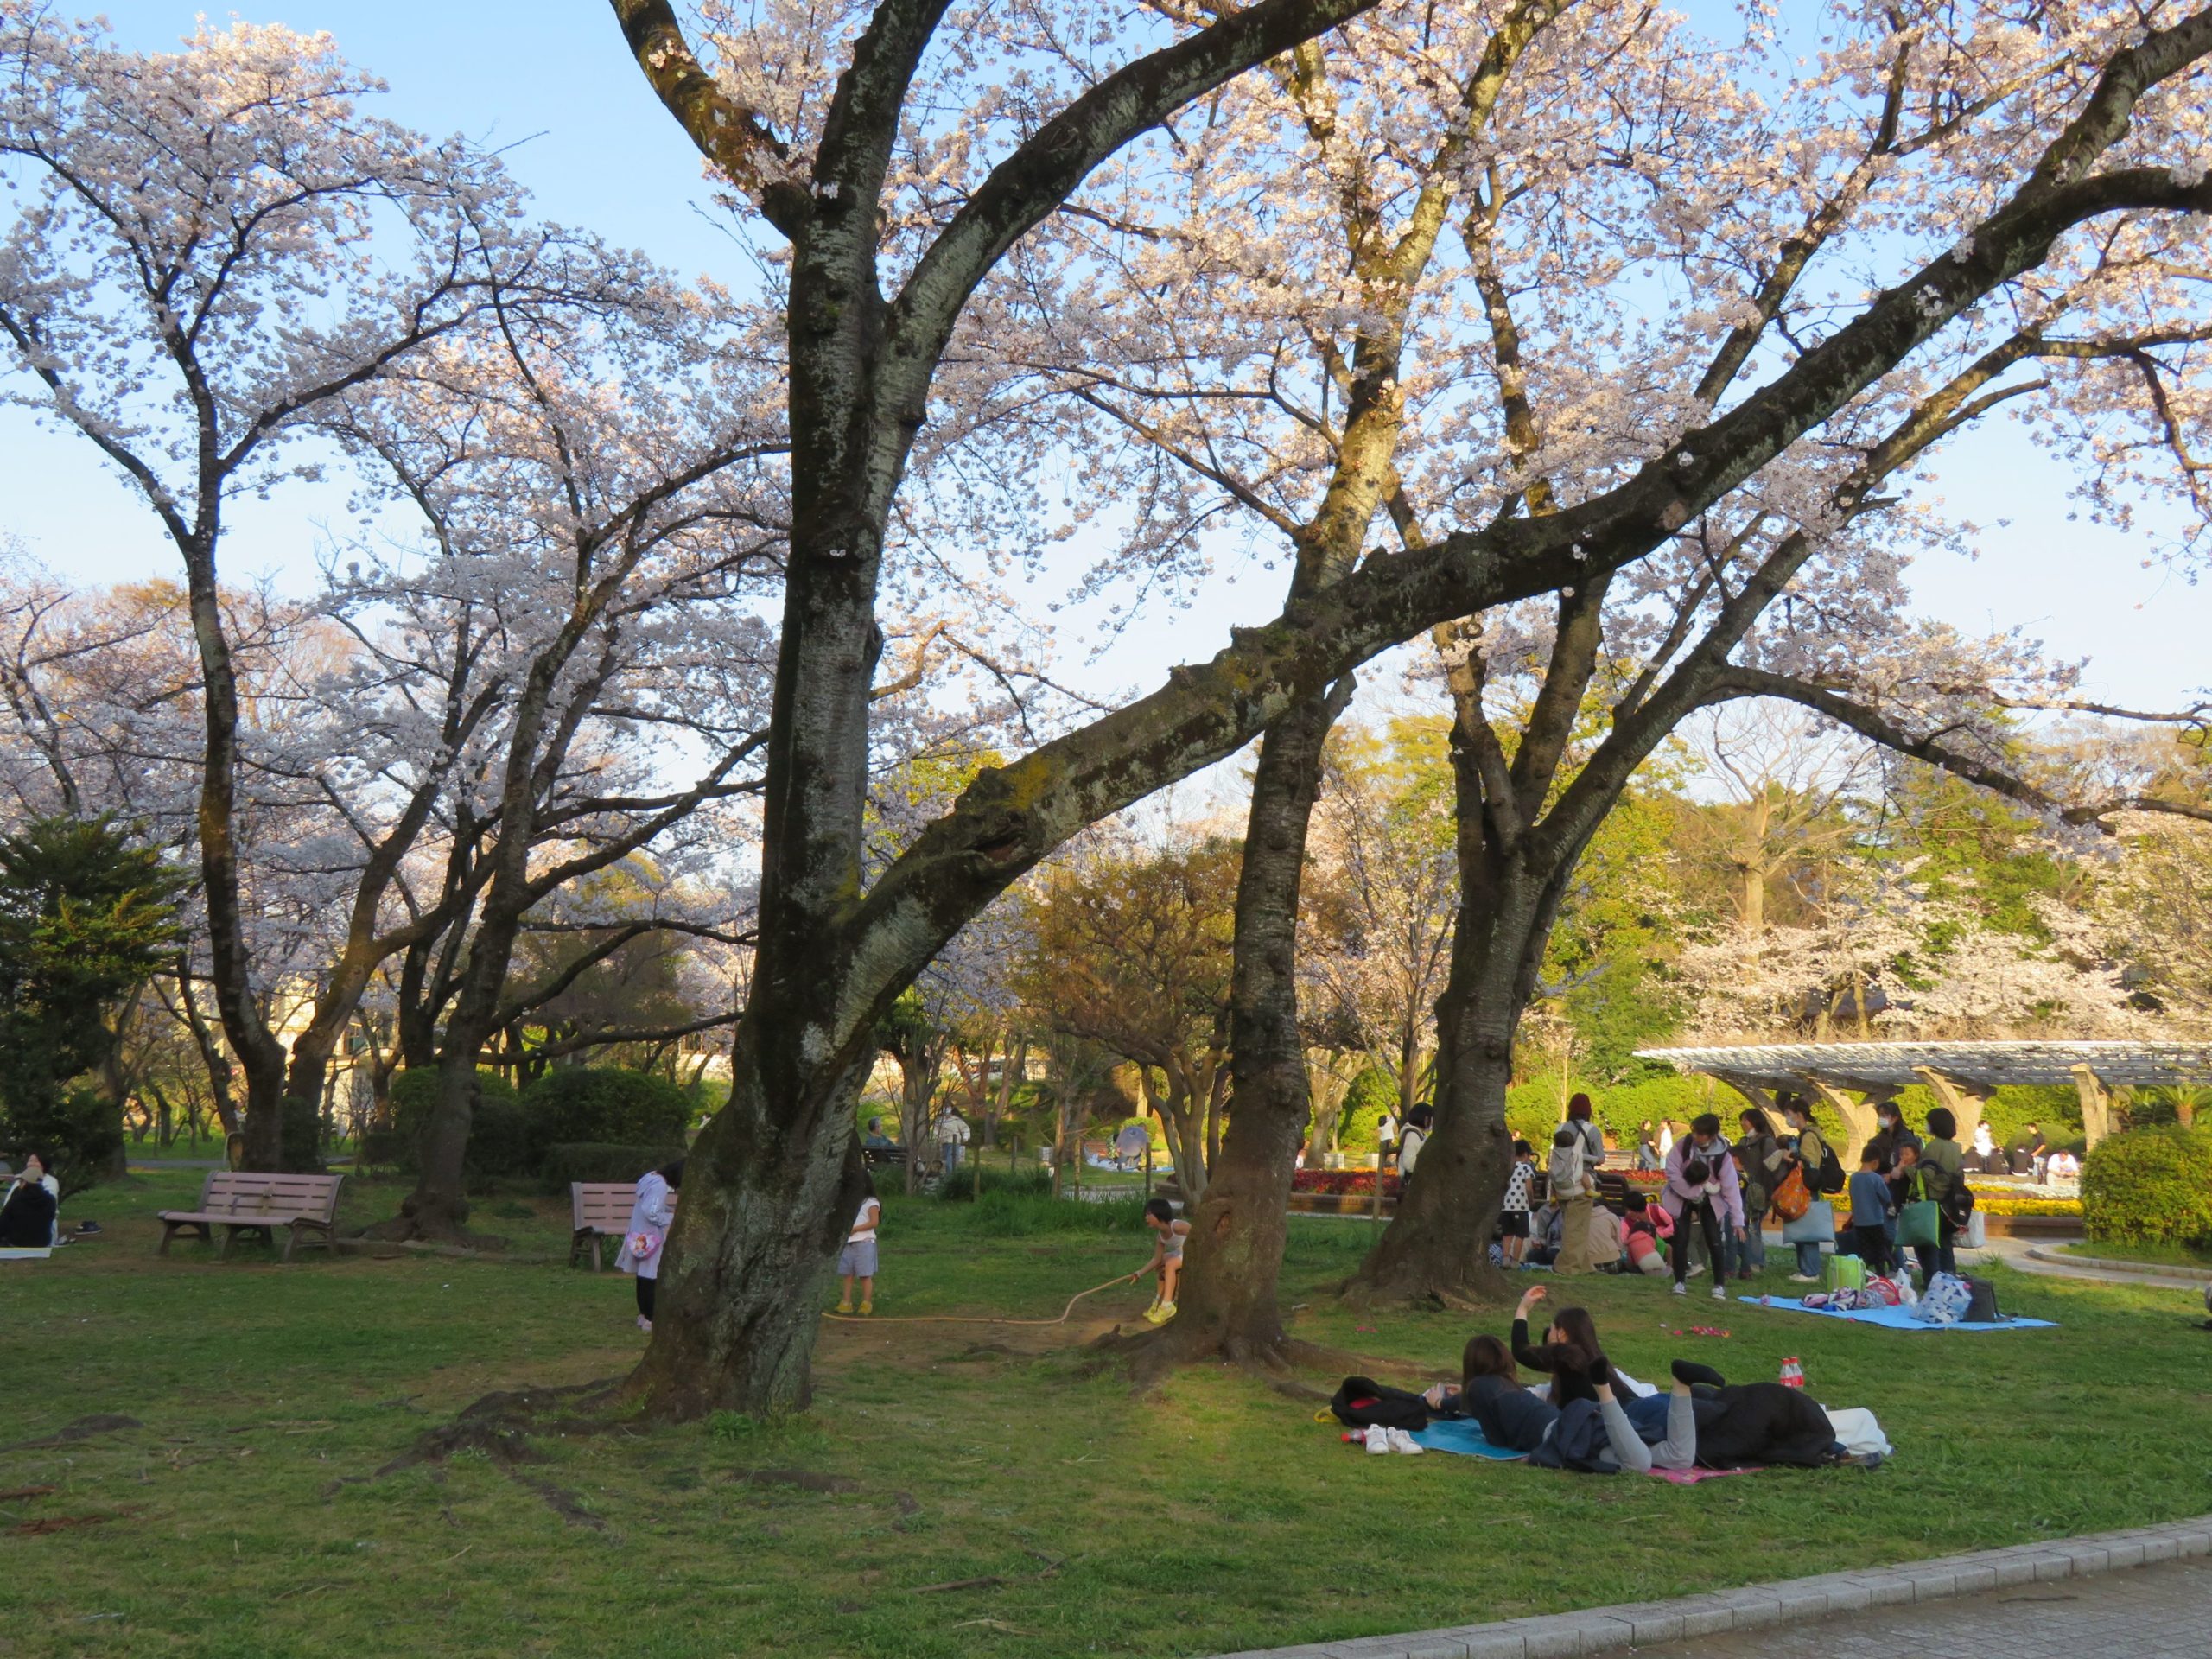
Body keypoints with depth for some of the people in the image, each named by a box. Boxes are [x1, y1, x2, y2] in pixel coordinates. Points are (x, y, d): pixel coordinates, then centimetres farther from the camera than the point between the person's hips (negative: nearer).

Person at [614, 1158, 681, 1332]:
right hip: (649, 1238, -10)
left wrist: (668, 1209, 9)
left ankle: (643, 1315, 24)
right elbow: (653, 1215, -25)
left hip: (641, 1236, 10)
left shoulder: (652, 1177, 8)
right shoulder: (660, 1186, -22)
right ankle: (649, 1320, 1)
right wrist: (674, 1217, -13)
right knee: (650, 1278, -3)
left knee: (644, 1277, 16)